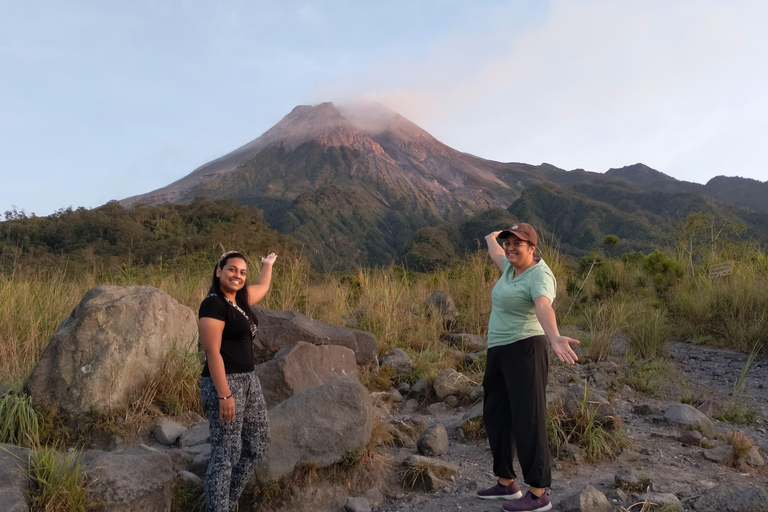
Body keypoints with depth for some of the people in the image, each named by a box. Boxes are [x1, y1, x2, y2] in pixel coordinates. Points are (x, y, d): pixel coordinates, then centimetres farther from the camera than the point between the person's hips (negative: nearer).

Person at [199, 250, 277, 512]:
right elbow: (212, 352, -20)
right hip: (224, 382, -10)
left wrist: (268, 264, 47)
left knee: (258, 443, 17)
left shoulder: (240, 298, 10)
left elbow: (262, 287, 33)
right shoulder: (214, 304, -15)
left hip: (248, 380, 10)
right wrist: (224, 395, -23)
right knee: (225, 454, -5)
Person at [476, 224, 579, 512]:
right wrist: (492, 238, 56)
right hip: (500, 352, 10)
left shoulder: (539, 276, -15)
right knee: (496, 416, 15)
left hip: (525, 351, -10)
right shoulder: (514, 267, 12)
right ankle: (506, 483, 27)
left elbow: (544, 308, -36)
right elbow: (496, 254, 36)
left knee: (528, 421, -6)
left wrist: (555, 339, -53)